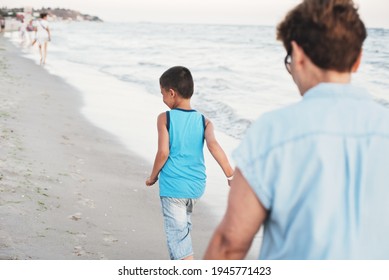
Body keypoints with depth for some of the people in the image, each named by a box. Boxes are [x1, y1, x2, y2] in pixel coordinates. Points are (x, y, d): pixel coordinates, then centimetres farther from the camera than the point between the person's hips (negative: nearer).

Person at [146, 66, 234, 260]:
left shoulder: (165, 118, -8)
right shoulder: (204, 121, 1)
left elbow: (163, 152, -13)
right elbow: (213, 145, -14)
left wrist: (153, 176, 3)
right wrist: (230, 174, -18)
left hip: (172, 186, -5)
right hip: (196, 186, 5)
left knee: (177, 233, -2)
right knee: (183, 226, 26)